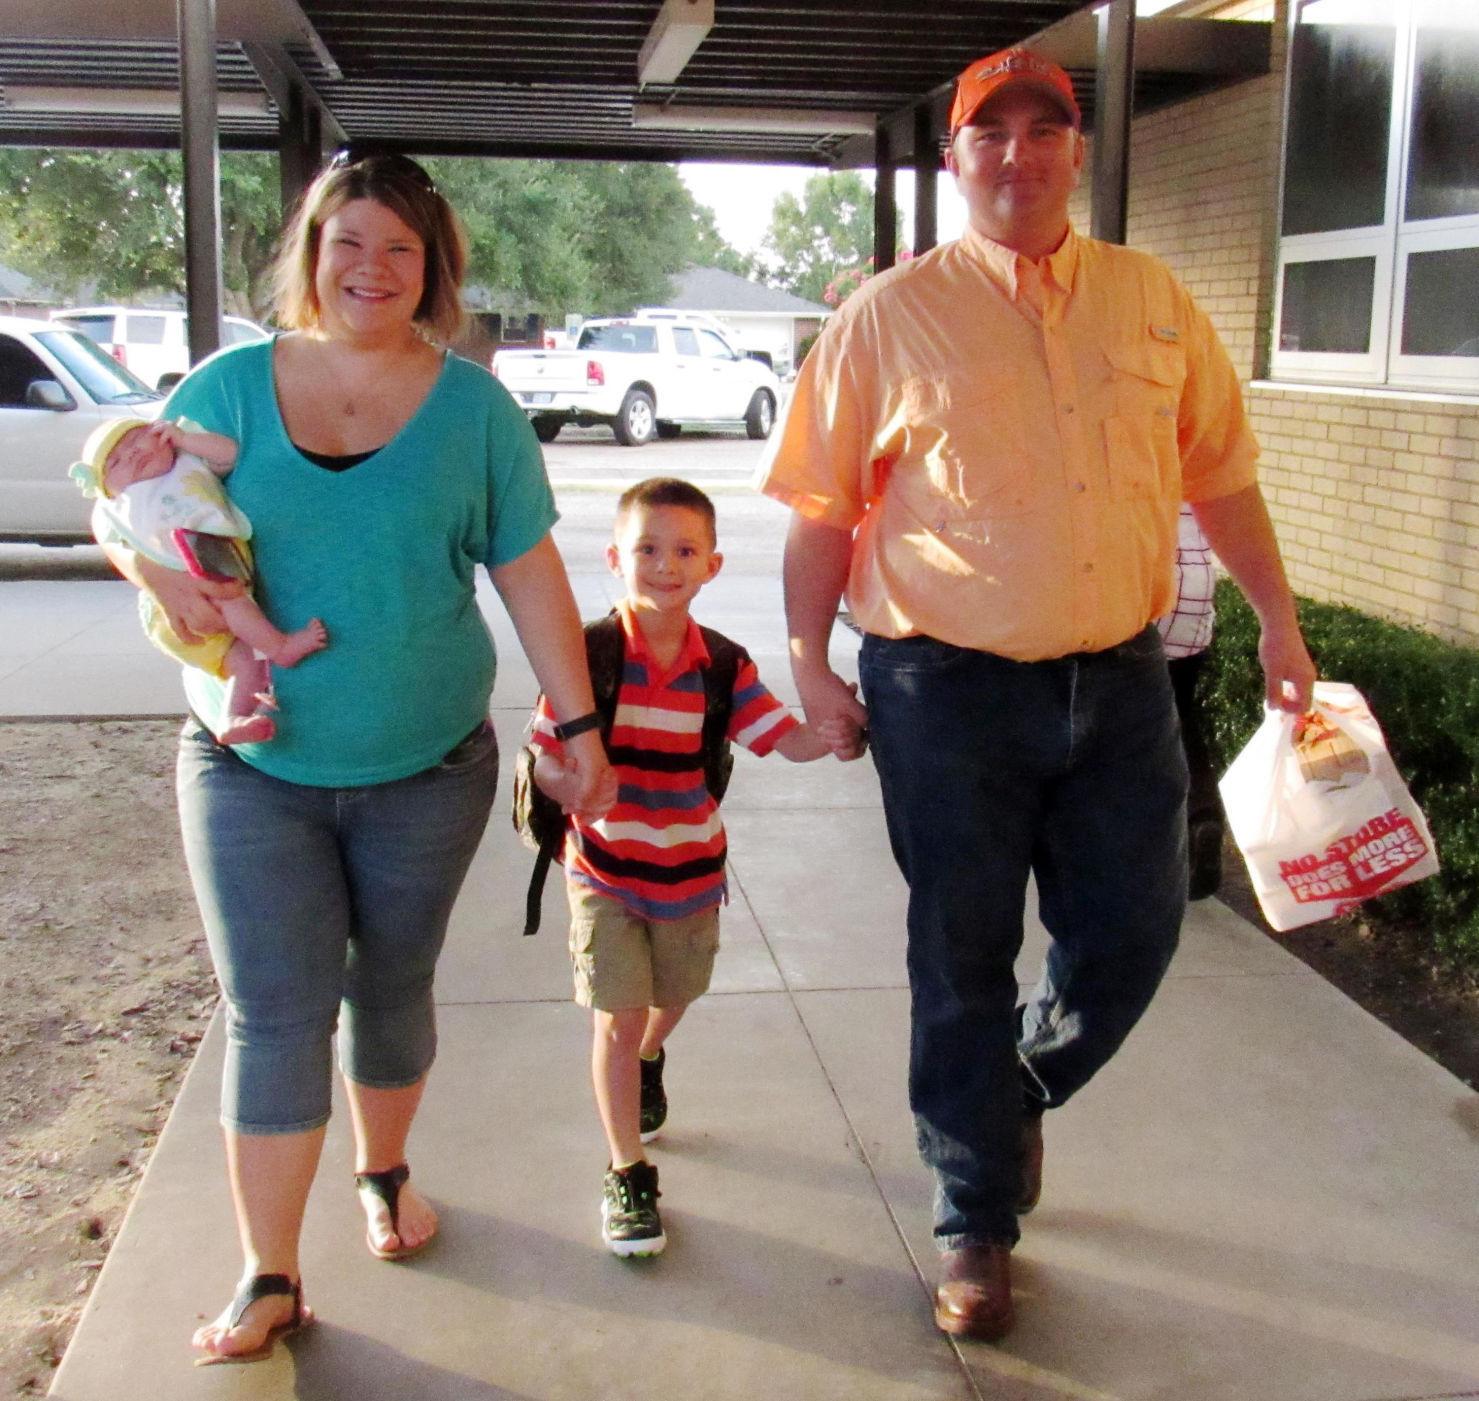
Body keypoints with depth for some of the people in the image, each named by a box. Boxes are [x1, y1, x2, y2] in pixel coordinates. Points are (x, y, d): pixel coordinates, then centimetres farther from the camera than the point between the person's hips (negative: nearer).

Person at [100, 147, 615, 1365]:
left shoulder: (475, 408, -1)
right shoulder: (231, 386, -1)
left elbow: (532, 577, 0)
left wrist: (581, 728, -2)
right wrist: (158, 568, -17)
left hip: (428, 769, 1)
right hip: (252, 771, 0)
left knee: (393, 987, 16)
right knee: (275, 1015, -1)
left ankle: (384, 1170, 43)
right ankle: (270, 1280, 12)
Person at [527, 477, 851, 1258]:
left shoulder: (723, 665, -8)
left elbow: (786, 739, -13)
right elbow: (547, 766, -13)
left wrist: (831, 736, -33)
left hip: (690, 872, 3)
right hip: (605, 873, -3)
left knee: (670, 1000, 24)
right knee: (618, 1018, -4)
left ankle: (648, 1062, 59)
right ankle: (628, 1178, 11)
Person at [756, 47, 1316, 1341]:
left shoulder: (1153, 301, 8)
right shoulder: (890, 317, -1)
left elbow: (1221, 476, 13)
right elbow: (823, 508, -1)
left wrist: (1280, 623, 11)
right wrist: (810, 657, -7)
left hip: (1120, 679, 3)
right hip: (949, 690, -3)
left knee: (1131, 935, 9)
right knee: (964, 965, 7)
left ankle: (1024, 1093, 42)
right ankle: (977, 1224, 26)